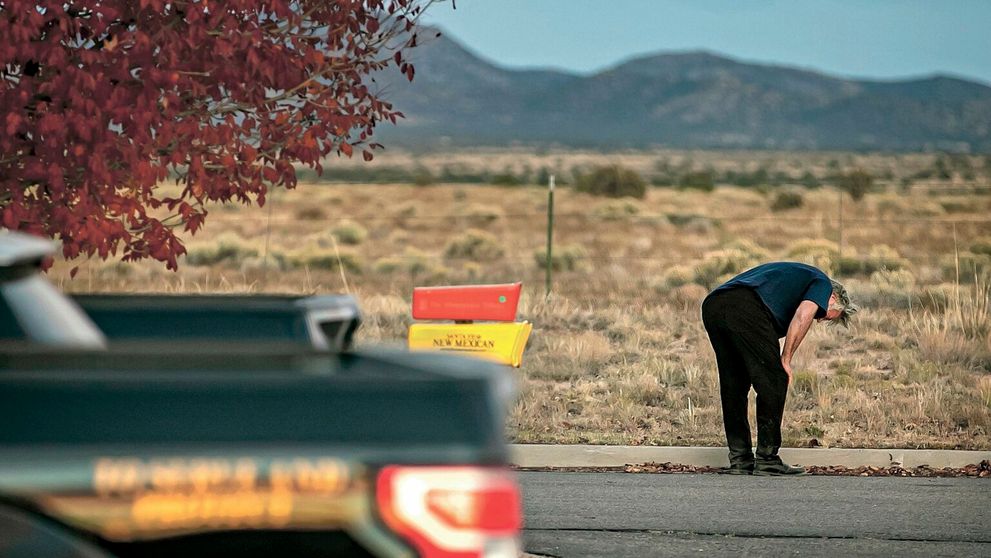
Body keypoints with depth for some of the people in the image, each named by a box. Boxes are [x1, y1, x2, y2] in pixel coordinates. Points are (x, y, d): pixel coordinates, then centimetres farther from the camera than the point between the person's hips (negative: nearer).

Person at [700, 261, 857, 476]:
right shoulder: (822, 283, 18)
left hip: (712, 305, 8)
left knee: (733, 386, 17)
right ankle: (767, 460, 5)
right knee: (773, 383, 3)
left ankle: (739, 459, 19)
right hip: (746, 309, -8)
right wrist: (785, 359, 1)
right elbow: (803, 315, -4)